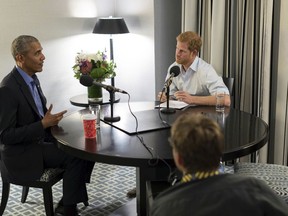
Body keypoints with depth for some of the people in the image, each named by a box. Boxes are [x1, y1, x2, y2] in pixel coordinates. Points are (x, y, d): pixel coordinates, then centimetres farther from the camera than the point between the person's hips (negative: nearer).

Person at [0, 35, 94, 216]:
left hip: (40, 140, 9)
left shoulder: (32, 78, 5)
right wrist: (43, 124, -23)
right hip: (23, 153, -9)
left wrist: (50, 120, -3)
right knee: (75, 156, -20)